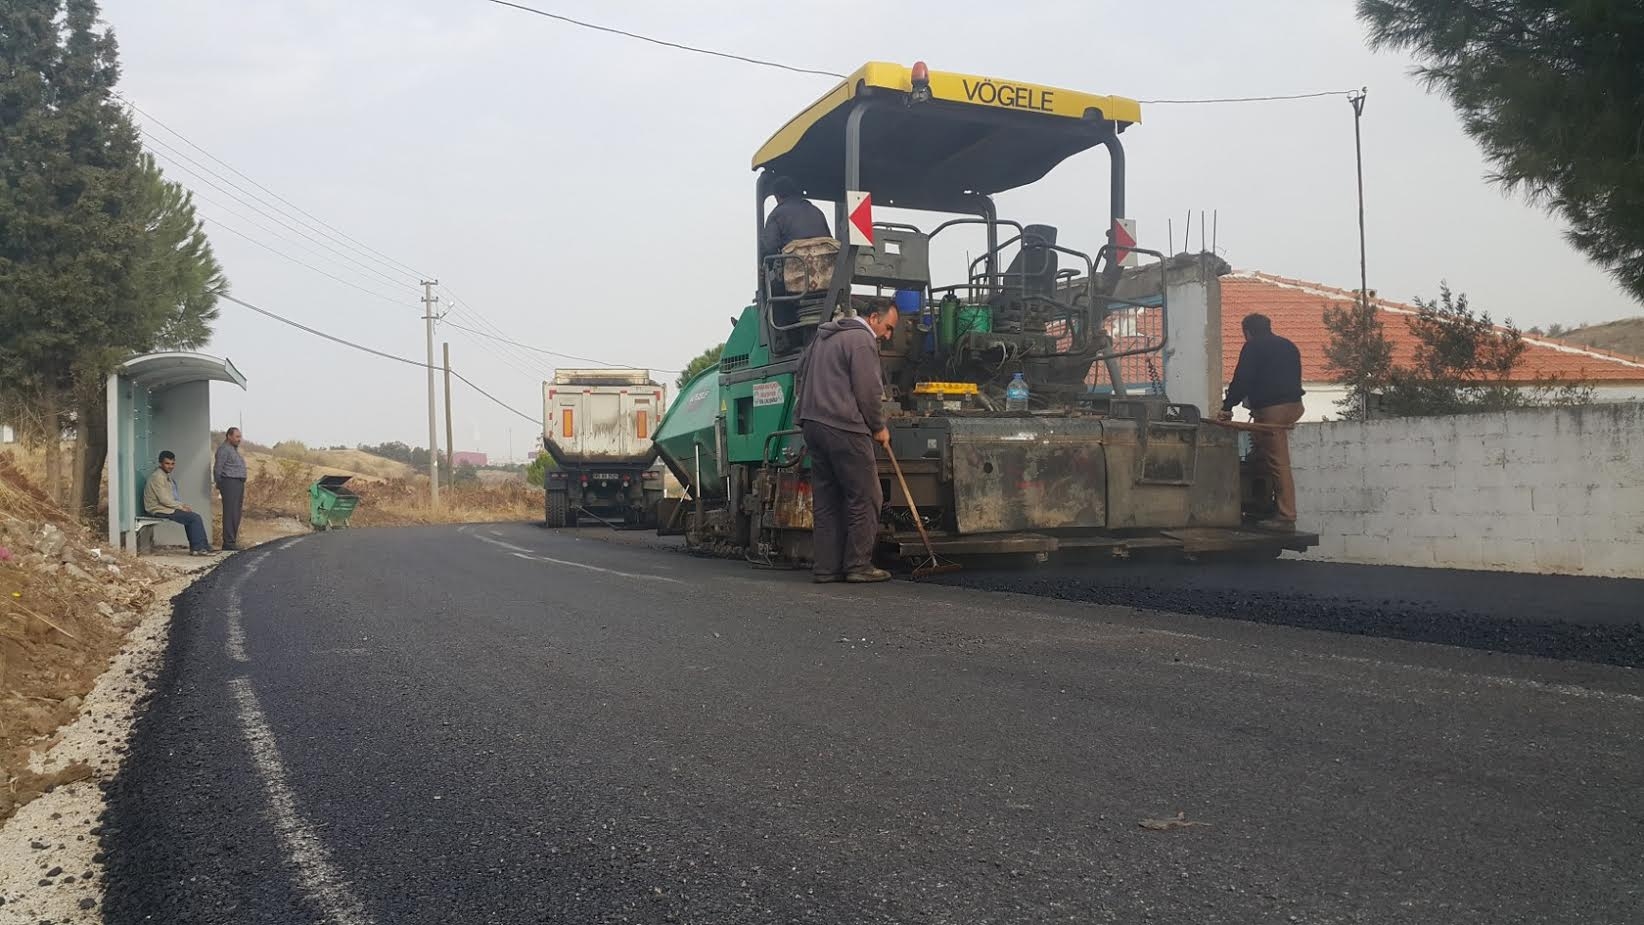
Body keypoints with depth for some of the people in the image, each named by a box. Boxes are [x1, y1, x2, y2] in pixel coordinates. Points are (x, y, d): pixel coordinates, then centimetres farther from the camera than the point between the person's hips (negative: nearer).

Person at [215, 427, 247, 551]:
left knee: (236, 515, 10)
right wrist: (219, 486, -8)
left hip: (238, 484, 10)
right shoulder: (224, 449, -9)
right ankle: (228, 543, -11)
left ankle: (232, 541, 14)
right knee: (230, 514, -11)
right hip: (229, 482, -10)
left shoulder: (234, 450, 22)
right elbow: (217, 469, -12)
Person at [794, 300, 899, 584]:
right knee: (865, 498, -3)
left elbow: (800, 377, 28)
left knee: (825, 500, 10)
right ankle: (858, 565, -3)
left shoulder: (823, 337, 23)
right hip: (843, 427, -9)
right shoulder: (862, 340, -6)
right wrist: (879, 428, 1)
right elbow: (869, 391, -11)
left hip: (811, 424, 9)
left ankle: (826, 567, 9)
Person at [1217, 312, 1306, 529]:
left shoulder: (1253, 347, -1)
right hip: (1293, 405, 8)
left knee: (1278, 464, -8)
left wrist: (1227, 407, -3)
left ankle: (1286, 517, -9)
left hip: (1271, 408, -8)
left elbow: (1242, 379, -8)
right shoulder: (1288, 346, 23)